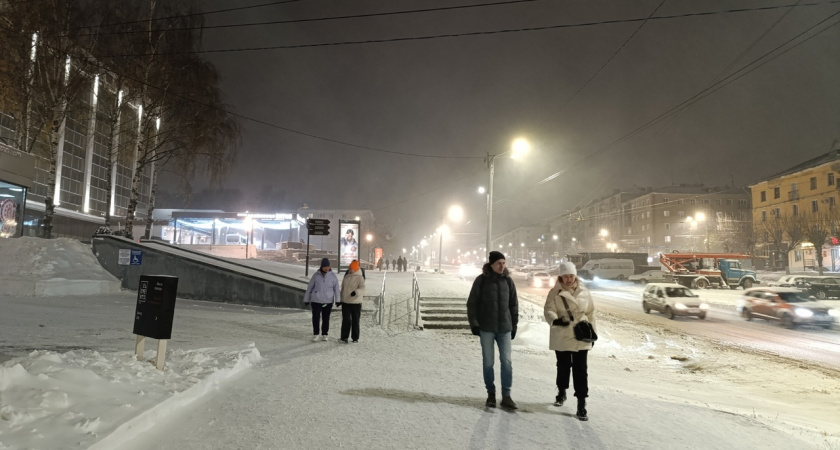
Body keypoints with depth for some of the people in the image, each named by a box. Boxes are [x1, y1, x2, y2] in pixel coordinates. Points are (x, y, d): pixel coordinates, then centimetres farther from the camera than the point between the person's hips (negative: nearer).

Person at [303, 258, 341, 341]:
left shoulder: (333, 276, -1)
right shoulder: (316, 275, -1)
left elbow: (336, 288, -4)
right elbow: (309, 288, 5)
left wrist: (338, 300, -13)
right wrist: (306, 299, 7)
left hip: (328, 301, 0)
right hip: (316, 300, 0)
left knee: (326, 318, 7)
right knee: (315, 317, -2)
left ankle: (324, 334, 19)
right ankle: (316, 334, 13)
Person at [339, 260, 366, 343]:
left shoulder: (359, 278, -8)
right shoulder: (346, 277, 11)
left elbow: (362, 288, -22)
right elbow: (342, 288, 20)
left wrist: (356, 292, -41)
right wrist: (340, 299, 20)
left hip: (356, 302, -4)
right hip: (345, 302, 4)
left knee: (355, 320, 6)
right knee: (346, 320, -1)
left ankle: (355, 338, 16)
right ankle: (344, 337, 5)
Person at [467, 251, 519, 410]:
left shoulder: (508, 280, 4)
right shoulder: (481, 280, -3)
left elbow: (514, 304, 11)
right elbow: (472, 303, -1)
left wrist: (514, 325, 10)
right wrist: (474, 323, -7)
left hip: (504, 328, 2)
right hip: (486, 328, -2)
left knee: (506, 361, 1)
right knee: (488, 362, 6)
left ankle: (506, 395, 10)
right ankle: (491, 394, 19)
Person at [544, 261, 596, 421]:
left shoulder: (584, 292, 2)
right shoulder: (555, 293, -6)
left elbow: (590, 313, 10)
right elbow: (549, 311, -15)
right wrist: (556, 320, -36)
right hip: (561, 338, -1)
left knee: (580, 370, -1)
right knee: (563, 366, 16)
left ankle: (581, 404, 3)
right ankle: (561, 392, 39)